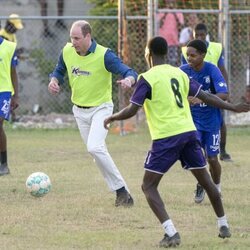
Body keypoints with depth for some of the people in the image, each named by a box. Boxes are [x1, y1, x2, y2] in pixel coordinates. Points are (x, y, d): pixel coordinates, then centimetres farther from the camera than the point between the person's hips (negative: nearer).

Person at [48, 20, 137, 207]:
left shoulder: (104, 55, -20)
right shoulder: (67, 51, -4)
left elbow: (130, 72, -25)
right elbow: (59, 71, 15)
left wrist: (128, 80, -48)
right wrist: (54, 81, -8)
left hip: (101, 108, -6)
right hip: (79, 110, 6)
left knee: (95, 148, -25)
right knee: (97, 152, 8)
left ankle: (122, 190, -16)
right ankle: (121, 193, 17)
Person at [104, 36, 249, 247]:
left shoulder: (147, 78, -6)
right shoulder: (180, 74, 11)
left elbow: (131, 111, -10)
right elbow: (206, 97, 16)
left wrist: (111, 118, 8)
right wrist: (233, 107, 27)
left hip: (166, 137, -6)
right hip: (189, 132, 6)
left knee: (149, 186, 0)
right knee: (205, 180, 20)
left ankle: (171, 233, -16)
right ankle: (223, 225, 30)